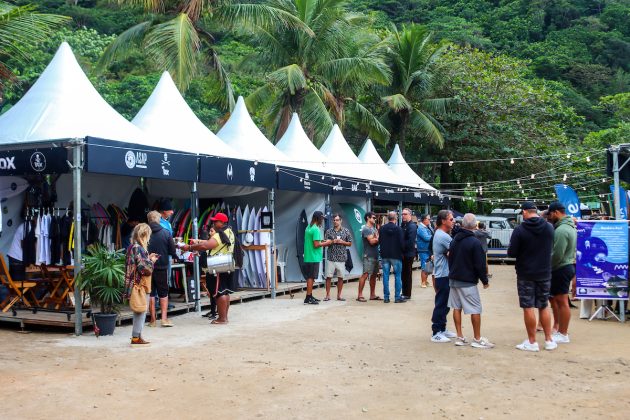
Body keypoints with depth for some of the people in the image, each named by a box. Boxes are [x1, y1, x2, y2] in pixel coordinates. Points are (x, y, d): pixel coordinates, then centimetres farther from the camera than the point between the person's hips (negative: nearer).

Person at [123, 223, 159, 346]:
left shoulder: (133, 247, 11)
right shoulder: (138, 248, -17)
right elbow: (144, 268, -22)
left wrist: (148, 257, 11)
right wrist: (151, 261, -5)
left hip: (136, 284, 9)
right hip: (140, 285, -9)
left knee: (140, 311, 15)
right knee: (141, 311, -2)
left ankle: (137, 335, 20)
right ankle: (136, 337, 3)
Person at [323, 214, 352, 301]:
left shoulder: (346, 231, 5)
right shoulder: (329, 231, 5)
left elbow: (350, 243, 8)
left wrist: (342, 242, -9)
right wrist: (332, 241, -12)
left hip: (341, 258, 0)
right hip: (331, 257, 0)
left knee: (340, 277, 5)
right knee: (328, 277, -2)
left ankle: (339, 295, 14)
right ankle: (327, 295, 5)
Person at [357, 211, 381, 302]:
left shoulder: (373, 228, 19)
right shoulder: (366, 229, -9)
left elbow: (377, 239, 15)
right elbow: (372, 241, -17)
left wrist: (376, 238, -6)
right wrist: (378, 238, -2)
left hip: (375, 255, 9)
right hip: (369, 256, -9)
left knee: (374, 274, 11)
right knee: (365, 274, -11)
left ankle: (372, 295, 17)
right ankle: (360, 295, -10)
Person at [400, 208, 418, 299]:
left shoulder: (412, 226, -12)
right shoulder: (403, 225, 14)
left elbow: (410, 241, -20)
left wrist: (403, 250, -17)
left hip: (408, 254, -8)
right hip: (403, 254, 8)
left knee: (407, 274, -1)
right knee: (404, 273, 12)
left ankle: (407, 294, 5)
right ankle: (404, 292, 19)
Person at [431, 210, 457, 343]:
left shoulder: (439, 234, 14)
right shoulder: (443, 236, -19)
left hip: (441, 274, 10)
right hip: (444, 275, -10)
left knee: (444, 304, 17)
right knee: (441, 305, -4)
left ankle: (442, 329, 26)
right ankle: (436, 333, 1)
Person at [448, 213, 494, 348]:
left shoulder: (455, 239, 7)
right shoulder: (475, 242, -15)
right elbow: (480, 264, -14)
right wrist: (485, 280, -4)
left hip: (453, 279, 7)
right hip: (468, 282, -7)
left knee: (457, 307, 10)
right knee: (475, 310, 0)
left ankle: (459, 337, 14)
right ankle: (477, 339, 3)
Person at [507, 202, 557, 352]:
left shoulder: (520, 230, -15)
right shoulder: (549, 228, 0)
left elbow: (511, 253, -12)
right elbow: (551, 248, 11)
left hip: (525, 274, -4)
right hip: (544, 273, 4)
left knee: (528, 307, 2)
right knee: (543, 307, 15)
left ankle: (532, 342, 7)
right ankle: (549, 340, 19)